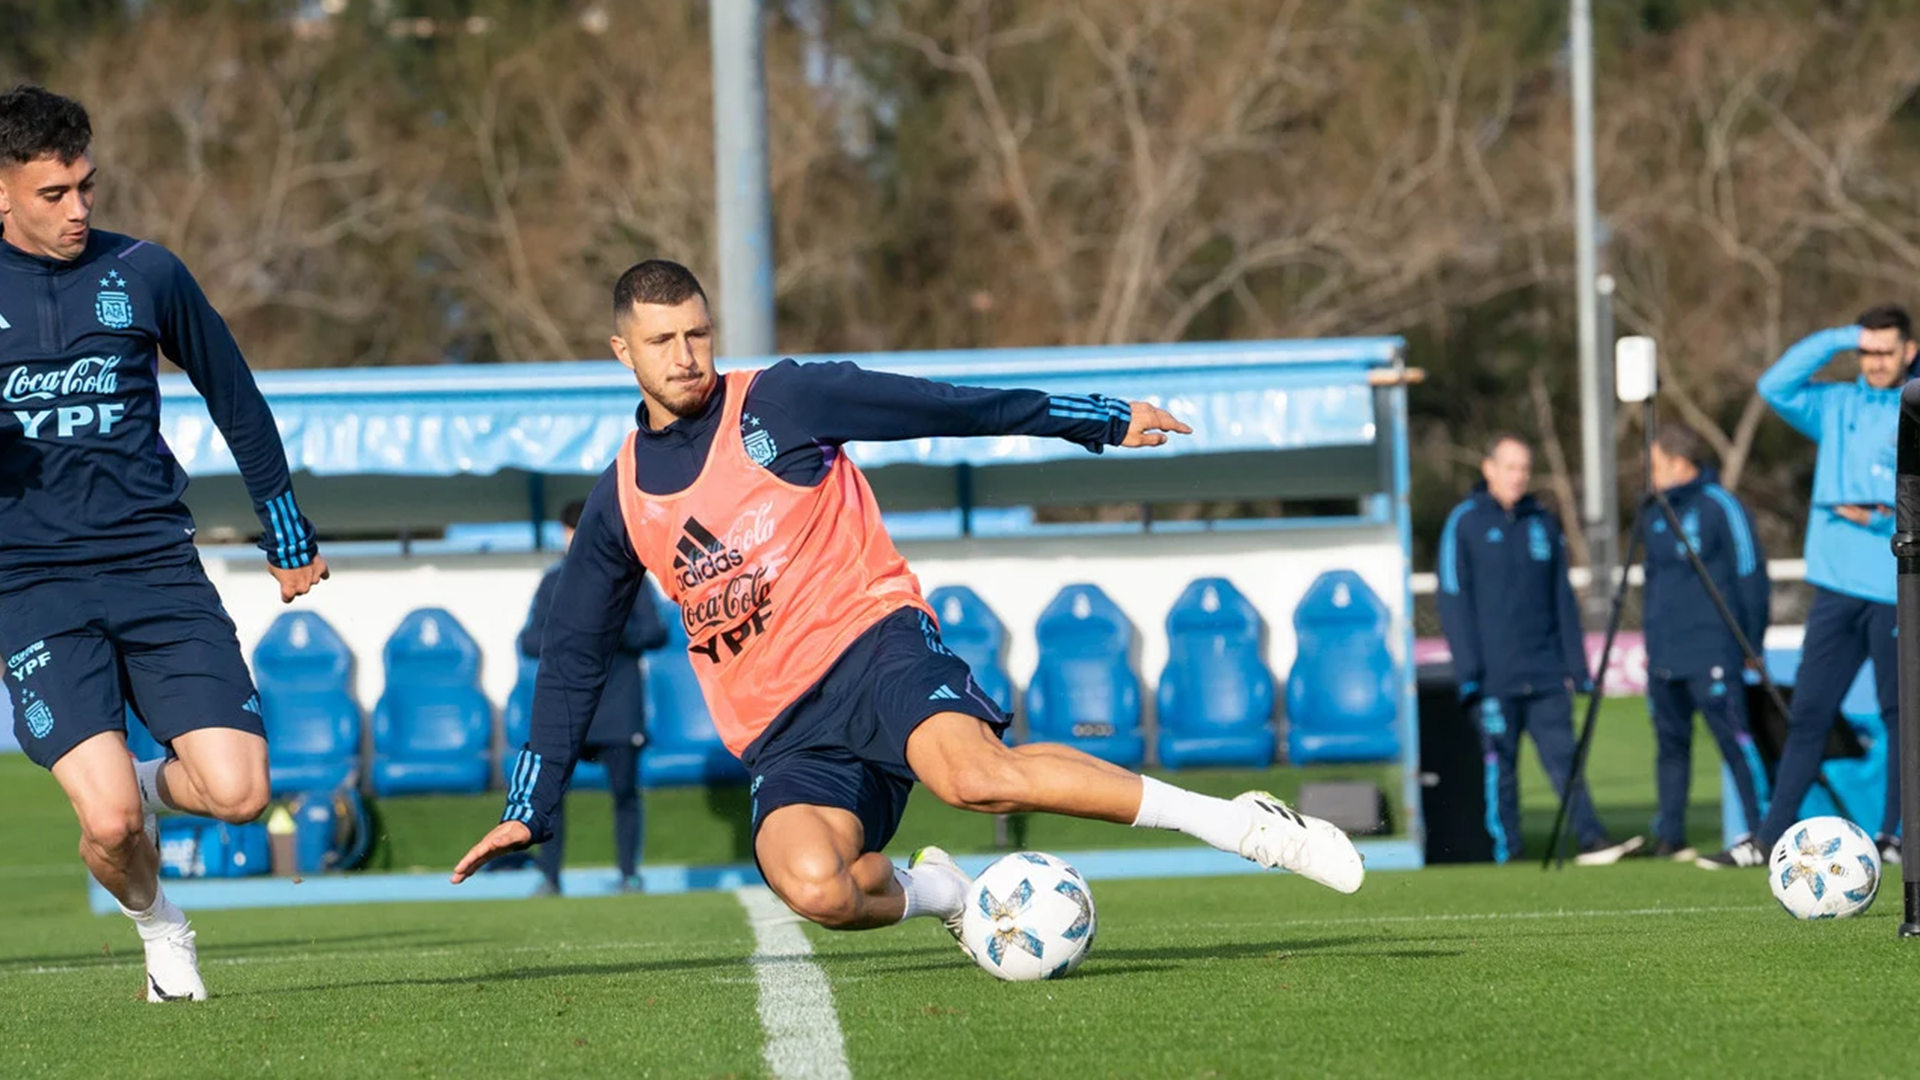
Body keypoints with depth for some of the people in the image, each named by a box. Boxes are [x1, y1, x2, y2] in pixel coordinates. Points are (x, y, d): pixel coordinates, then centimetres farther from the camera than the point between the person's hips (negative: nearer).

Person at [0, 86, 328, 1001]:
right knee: (110, 821, -17)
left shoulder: (142, 273, 6)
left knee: (238, 792, -13)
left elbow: (235, 399, 20)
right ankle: (155, 923, 18)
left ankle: (154, 781, 24)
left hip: (156, 570, 2)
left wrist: (287, 537, 26)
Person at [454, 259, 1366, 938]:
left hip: (868, 639, -3)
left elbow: (945, 407, 5)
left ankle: (1245, 826, -29)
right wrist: (529, 809, 15)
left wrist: (1101, 420, 5)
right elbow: (572, 659, 18)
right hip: (783, 730, 3)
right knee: (813, 887, -29)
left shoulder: (779, 402, 1)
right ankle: (932, 892, 6)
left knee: (973, 773, -35)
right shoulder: (621, 501, 10)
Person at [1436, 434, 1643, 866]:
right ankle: (1506, 850, 4)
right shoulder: (1465, 523, 2)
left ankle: (1591, 840, -12)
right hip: (1494, 677, -3)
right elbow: (1455, 600, -2)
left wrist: (1577, 666, 11)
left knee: (1562, 756, -4)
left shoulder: (1544, 524, 15)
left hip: (1546, 672, 3)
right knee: (1499, 761, -1)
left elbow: (1563, 601, 17)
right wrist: (1468, 669, -10)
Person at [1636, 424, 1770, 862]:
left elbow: (1750, 574, -6)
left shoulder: (1720, 507, -7)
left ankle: (1763, 830, -10)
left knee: (1734, 740, -10)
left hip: (1710, 653, -7)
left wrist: (1752, 644, -7)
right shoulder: (1653, 515, 15)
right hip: (1664, 657, 7)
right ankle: (1668, 836, 13)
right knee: (1671, 743, 9)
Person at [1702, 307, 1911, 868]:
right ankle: (1772, 837, 4)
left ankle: (1894, 833, 5)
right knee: (1807, 715, 4)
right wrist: (1839, 338, -4)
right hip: (1837, 589, 4)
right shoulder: (1836, 407, 13)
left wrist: (1883, 519, -18)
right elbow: (1775, 385, 0)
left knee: (1900, 714, -1)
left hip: (1896, 592, -4)